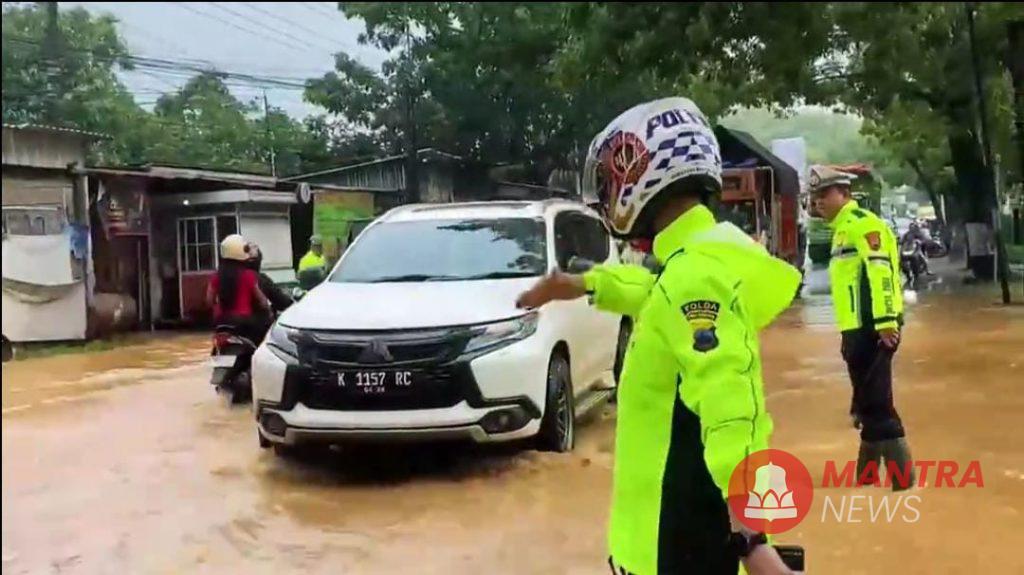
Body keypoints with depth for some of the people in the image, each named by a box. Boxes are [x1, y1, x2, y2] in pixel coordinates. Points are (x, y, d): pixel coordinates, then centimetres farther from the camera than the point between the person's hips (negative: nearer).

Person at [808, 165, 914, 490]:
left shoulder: (863, 224, -10)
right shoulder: (842, 229, 21)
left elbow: (881, 272, -21)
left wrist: (886, 321, -26)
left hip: (874, 328, -11)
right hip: (857, 328, 11)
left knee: (877, 404, -10)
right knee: (866, 403, 18)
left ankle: (904, 480, -6)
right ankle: (867, 474, 29)